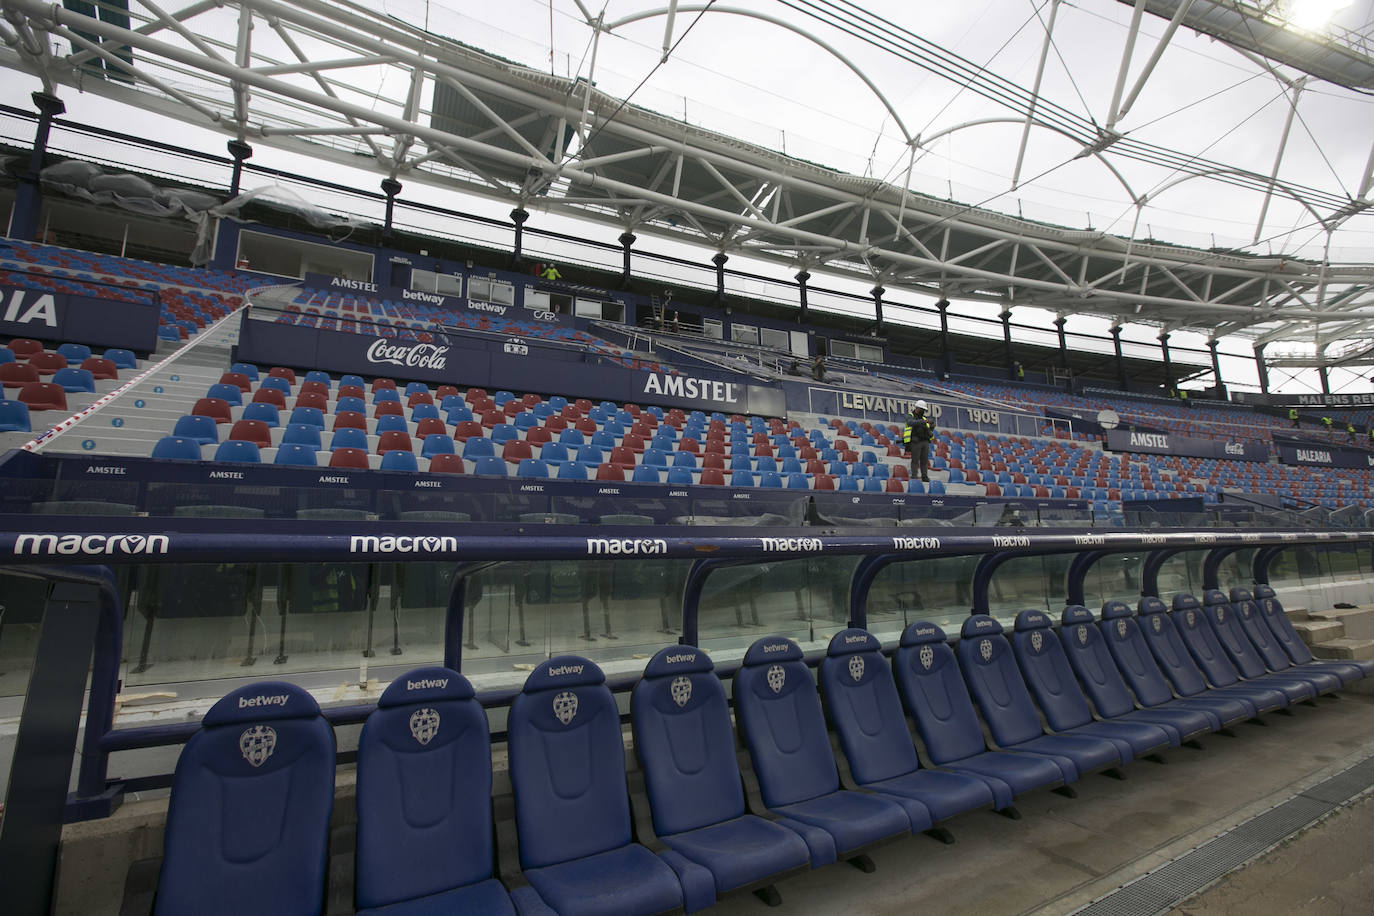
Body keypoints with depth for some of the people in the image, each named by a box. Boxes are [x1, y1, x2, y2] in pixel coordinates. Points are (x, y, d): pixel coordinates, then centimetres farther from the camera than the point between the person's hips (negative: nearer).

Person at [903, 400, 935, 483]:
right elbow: (912, 423, -26)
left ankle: (924, 476, 5)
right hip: (915, 442, -6)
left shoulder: (923, 418, 18)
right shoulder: (910, 417, -1)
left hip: (925, 442, 6)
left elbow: (929, 430, 17)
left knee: (924, 460, 3)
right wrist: (923, 421, -36)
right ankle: (914, 476, -3)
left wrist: (932, 426, -5)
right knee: (915, 460, -5)